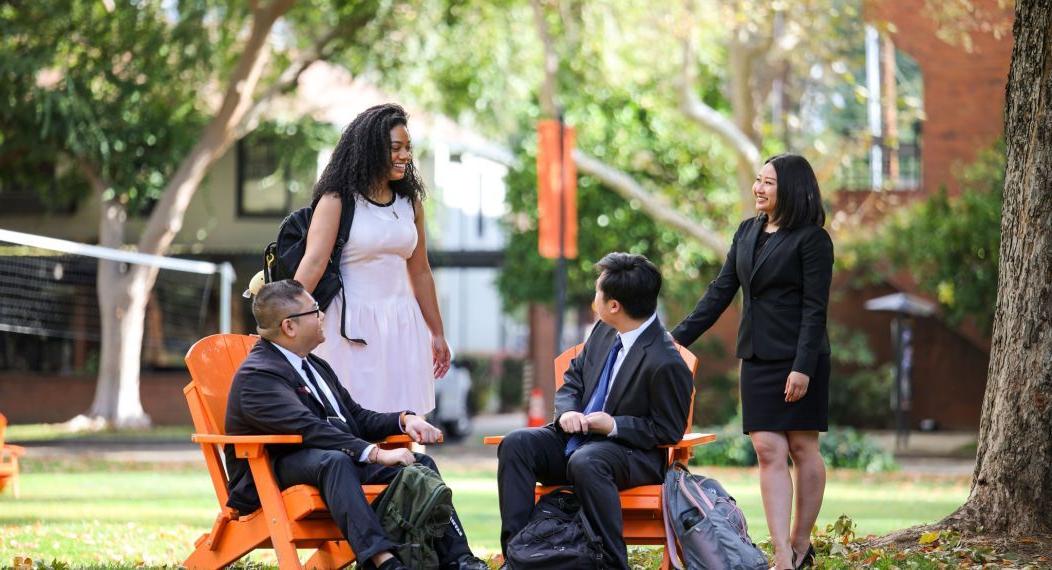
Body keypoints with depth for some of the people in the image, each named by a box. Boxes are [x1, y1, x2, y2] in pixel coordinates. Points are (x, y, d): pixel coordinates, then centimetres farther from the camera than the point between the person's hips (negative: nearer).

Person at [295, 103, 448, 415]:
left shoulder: (409, 202, 10)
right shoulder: (337, 200, -6)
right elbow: (313, 263, -16)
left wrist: (437, 334, 22)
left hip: (401, 326, 5)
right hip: (352, 327, -5)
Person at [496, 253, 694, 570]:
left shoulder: (666, 364, -20)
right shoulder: (605, 332, 5)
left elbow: (669, 431, -13)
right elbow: (572, 379, 16)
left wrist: (615, 425, -21)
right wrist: (567, 412, -6)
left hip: (632, 453, -8)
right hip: (578, 436, 8)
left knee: (585, 463, -40)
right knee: (515, 444, -15)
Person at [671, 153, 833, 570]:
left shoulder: (812, 239, -7)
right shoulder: (747, 232, 12)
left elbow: (815, 307, -11)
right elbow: (722, 290, 15)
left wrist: (803, 366, -18)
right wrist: (680, 336, 9)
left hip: (797, 359, -6)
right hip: (757, 358, 6)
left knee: (802, 448, 3)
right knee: (768, 451, -3)